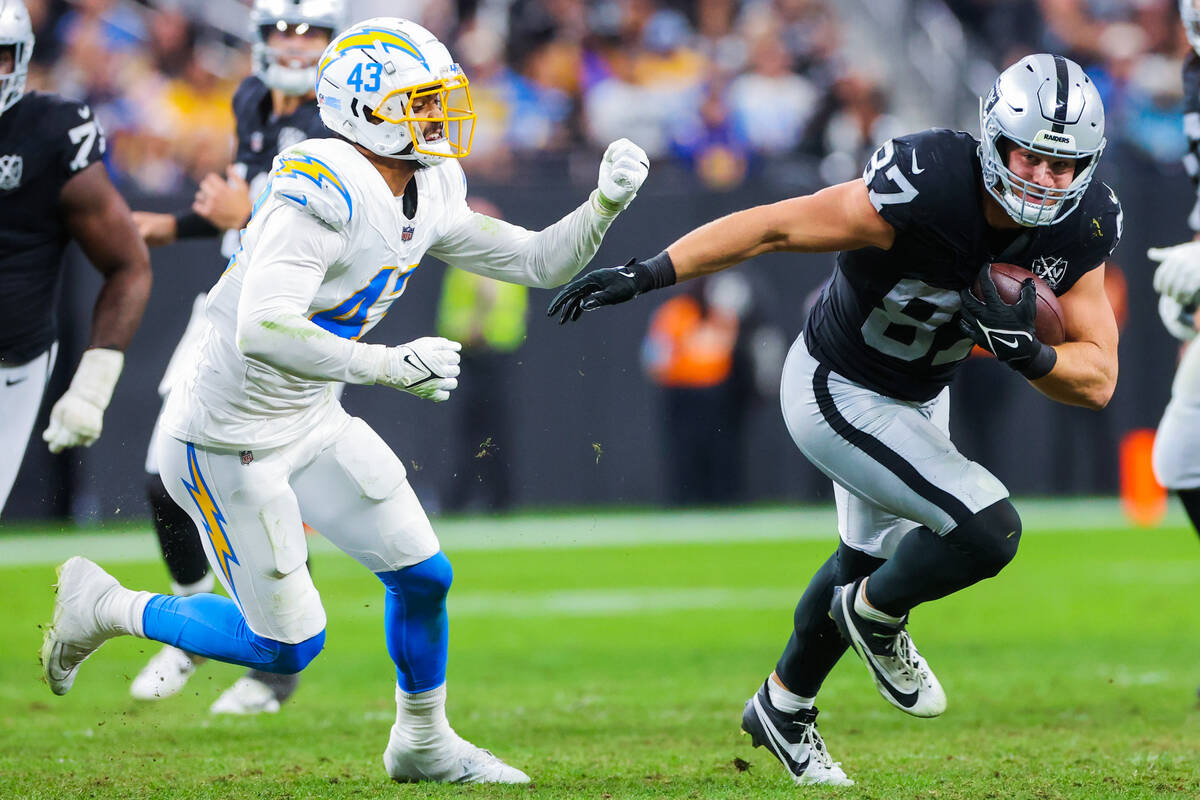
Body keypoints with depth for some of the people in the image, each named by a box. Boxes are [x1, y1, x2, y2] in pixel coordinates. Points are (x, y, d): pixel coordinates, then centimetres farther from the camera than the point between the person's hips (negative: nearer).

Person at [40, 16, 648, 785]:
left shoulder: (427, 197, 1)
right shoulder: (326, 194, -28)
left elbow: (537, 262, 9)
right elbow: (263, 332, -38)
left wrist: (605, 204, -7)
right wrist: (392, 366, -38)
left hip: (312, 424, 9)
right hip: (231, 440, -9)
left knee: (424, 577, 8)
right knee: (289, 646, 0)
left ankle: (424, 743, 31)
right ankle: (103, 607, 17)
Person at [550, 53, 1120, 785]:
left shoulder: (1079, 227, -18)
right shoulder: (924, 192, -36)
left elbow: (1097, 381, -16)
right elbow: (774, 227, -29)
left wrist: (1026, 352, -36)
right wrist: (646, 274, -31)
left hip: (919, 396, 8)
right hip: (839, 395, -8)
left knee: (873, 557, 28)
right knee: (989, 531, -20)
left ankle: (783, 707, 53)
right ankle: (876, 618, 12)